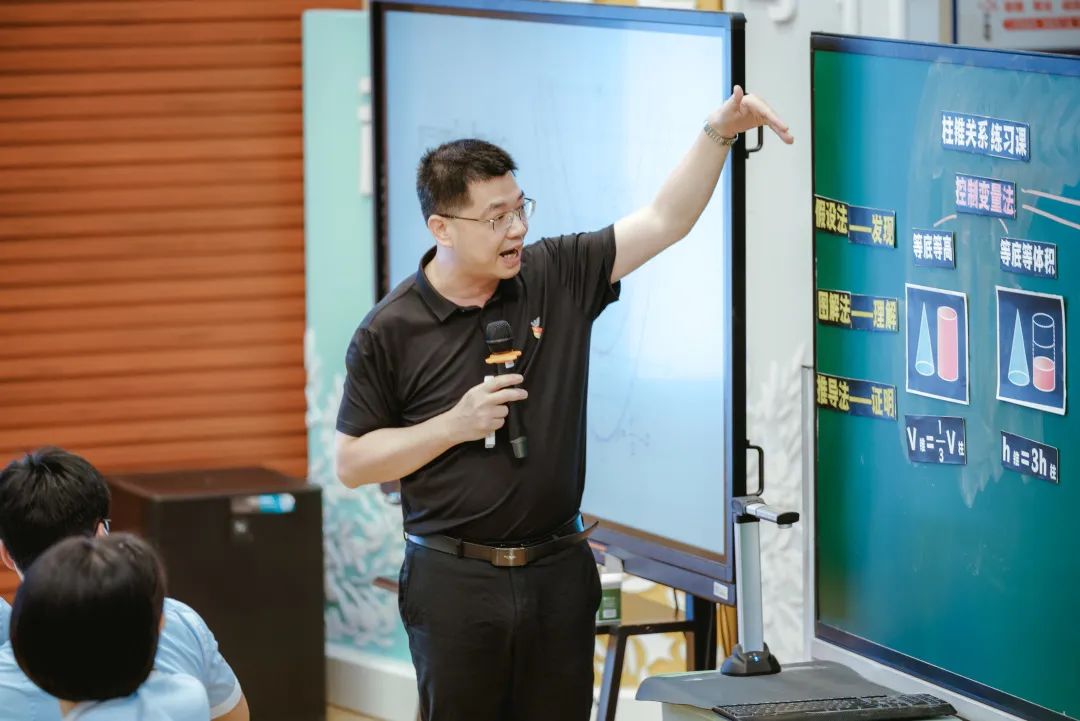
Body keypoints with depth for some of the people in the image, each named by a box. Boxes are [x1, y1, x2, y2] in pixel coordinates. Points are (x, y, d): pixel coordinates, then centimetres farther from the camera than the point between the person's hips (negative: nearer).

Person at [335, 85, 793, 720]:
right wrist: (456, 424, -12)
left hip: (559, 572, 3)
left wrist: (719, 133, -11)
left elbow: (664, 221, 1)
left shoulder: (557, 276, 3)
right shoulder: (390, 333, -6)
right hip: (456, 579, -3)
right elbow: (352, 464, -3)